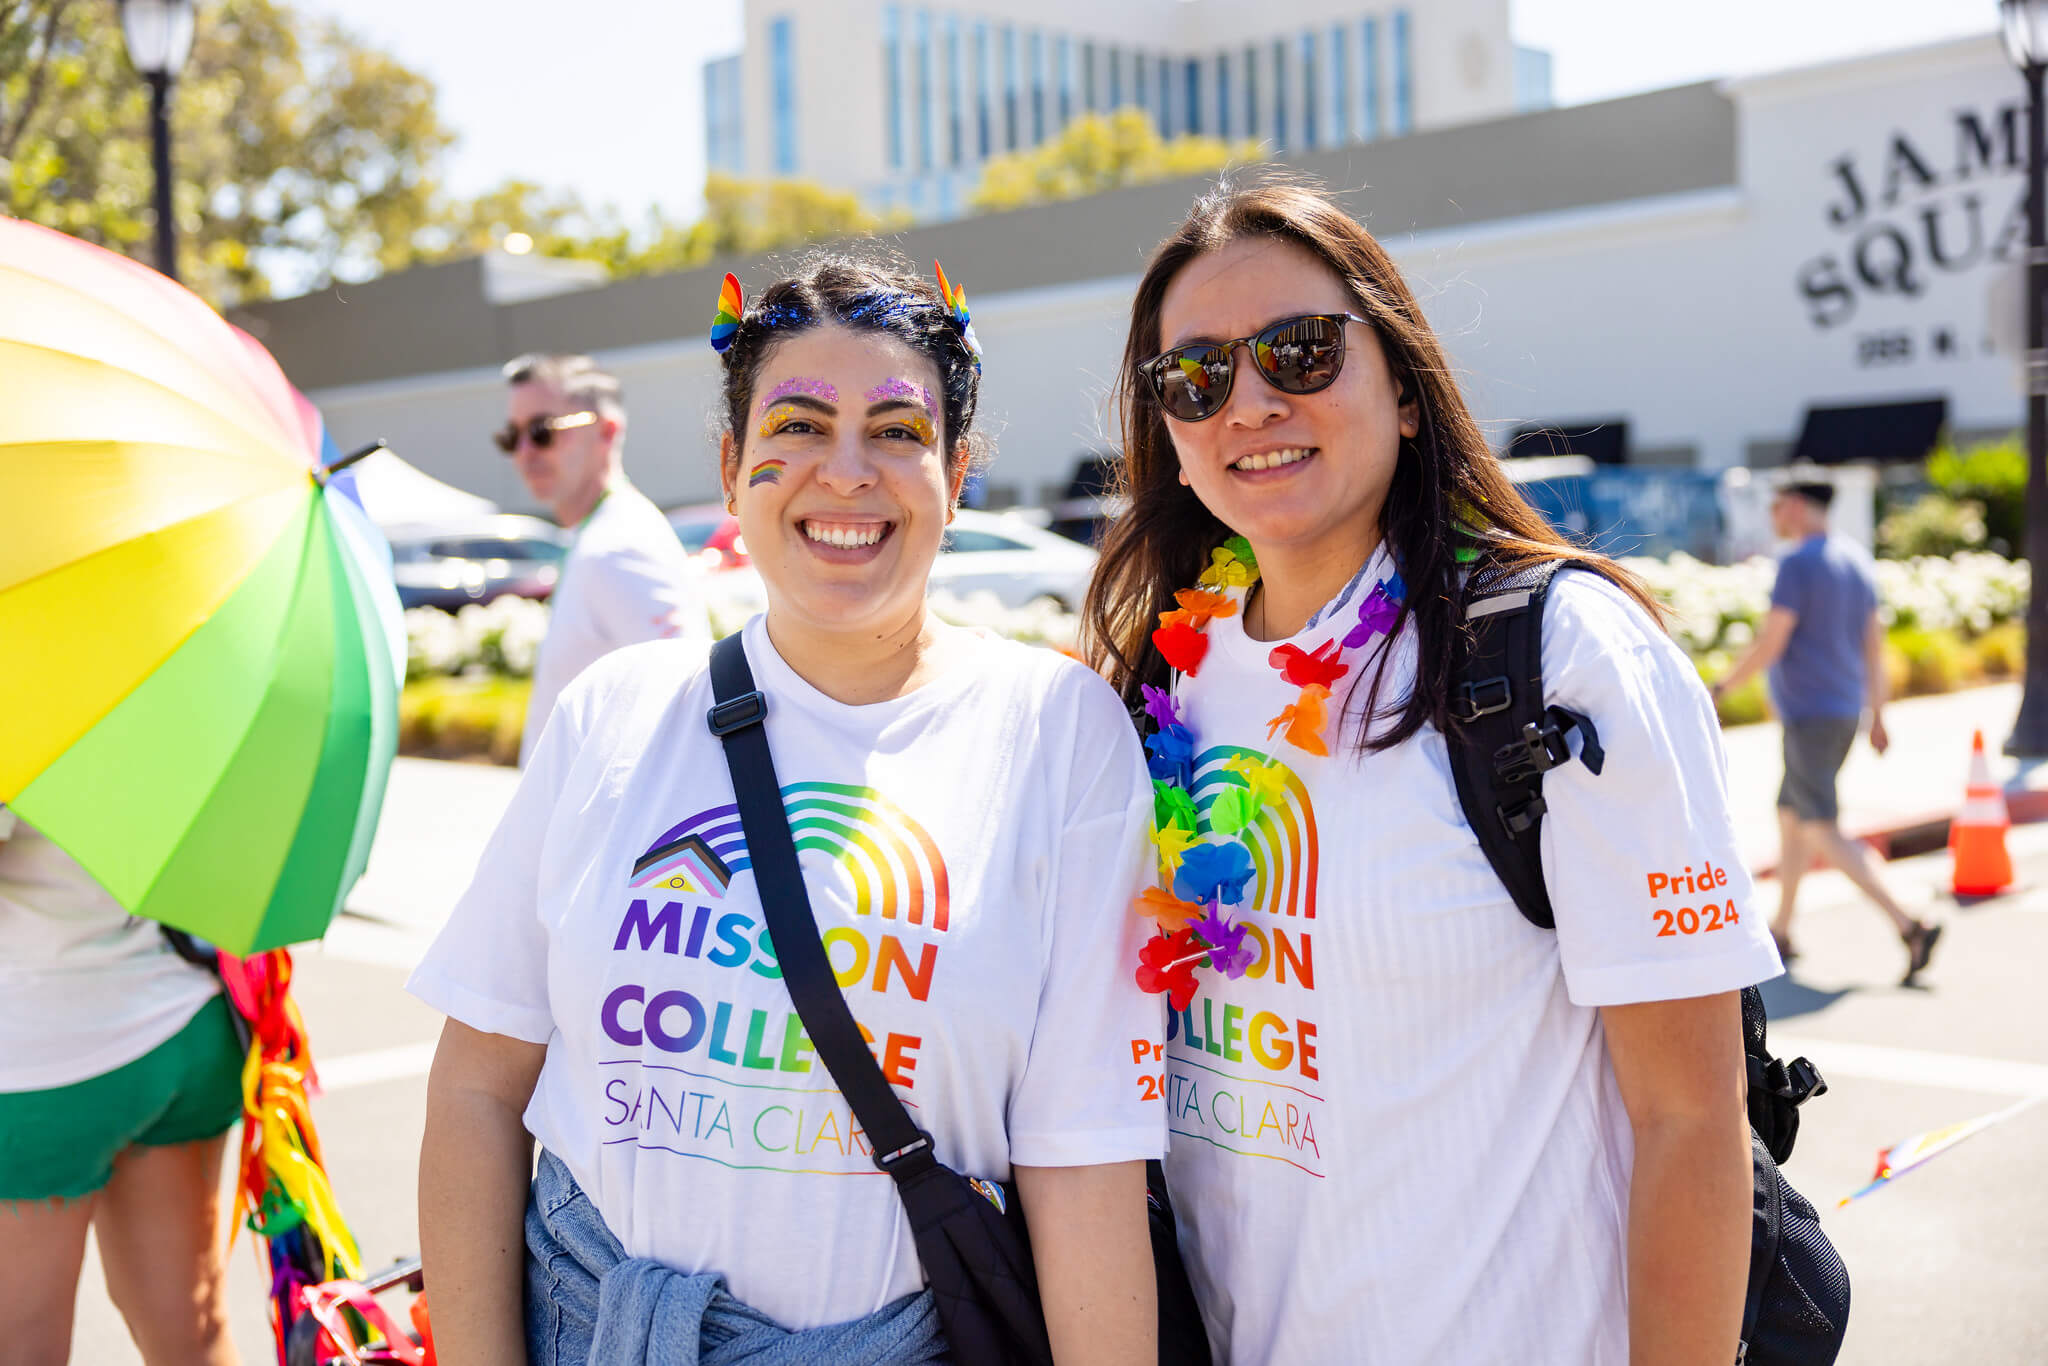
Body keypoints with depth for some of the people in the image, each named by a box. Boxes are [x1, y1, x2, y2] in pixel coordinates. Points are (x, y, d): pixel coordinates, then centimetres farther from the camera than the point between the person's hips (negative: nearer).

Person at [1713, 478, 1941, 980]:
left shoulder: (1797, 563, -15)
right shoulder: (1856, 560, 12)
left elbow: (1769, 646, -18)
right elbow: (1875, 645, 15)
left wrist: (1720, 688, -5)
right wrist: (1878, 718, 19)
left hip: (1809, 716, -9)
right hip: (1845, 712, 9)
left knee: (1824, 833, -9)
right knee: (1790, 815, 20)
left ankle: (1909, 927, -19)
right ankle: (1781, 931, 27)